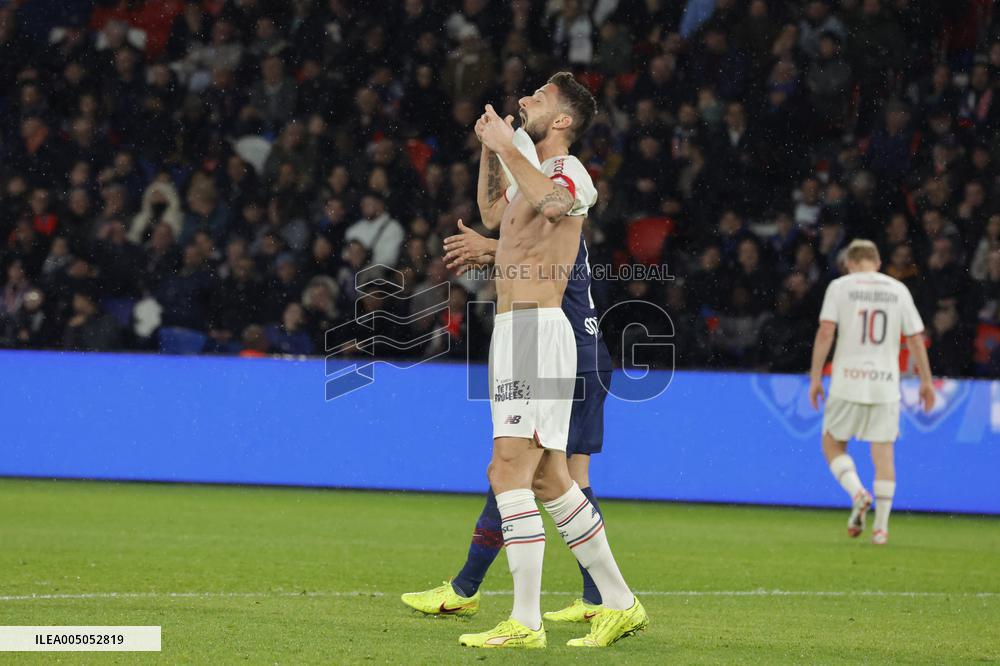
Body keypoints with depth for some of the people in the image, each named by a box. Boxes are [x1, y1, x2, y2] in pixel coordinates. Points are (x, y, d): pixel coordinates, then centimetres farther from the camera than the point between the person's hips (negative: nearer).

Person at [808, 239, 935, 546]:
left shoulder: (840, 286, 1)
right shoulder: (898, 290, 8)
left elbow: (825, 333, -7)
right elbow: (915, 339, 7)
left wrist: (815, 378, -2)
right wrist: (926, 382, 15)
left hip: (847, 381, -2)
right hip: (886, 383, 2)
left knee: (833, 444, 12)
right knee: (883, 452, 5)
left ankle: (857, 493, -13)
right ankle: (881, 527, 1)